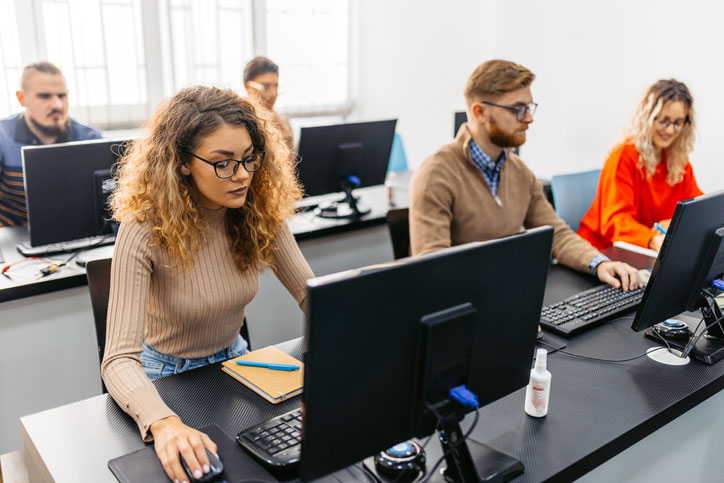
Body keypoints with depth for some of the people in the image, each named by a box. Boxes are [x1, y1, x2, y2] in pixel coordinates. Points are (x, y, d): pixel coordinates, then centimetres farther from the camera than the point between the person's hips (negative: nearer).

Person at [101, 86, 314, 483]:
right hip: (166, 373, -3)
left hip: (232, 358, 3)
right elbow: (120, 358, -30)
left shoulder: (260, 215, -12)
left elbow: (312, 294, -5)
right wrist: (163, 423, -49)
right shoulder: (145, 232, -25)